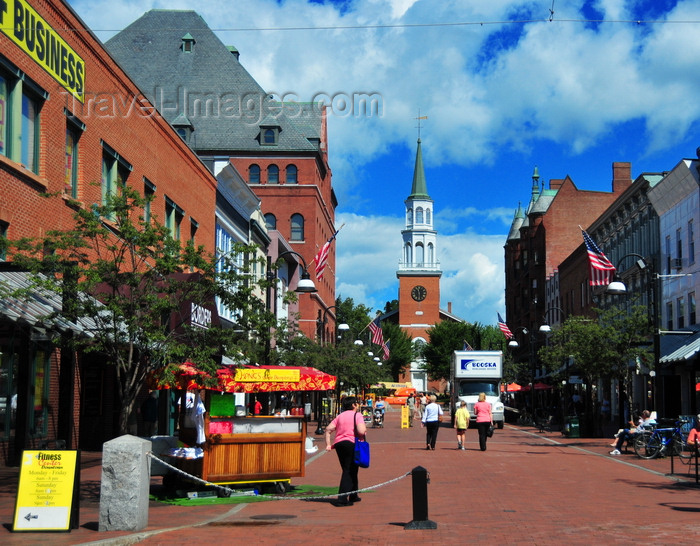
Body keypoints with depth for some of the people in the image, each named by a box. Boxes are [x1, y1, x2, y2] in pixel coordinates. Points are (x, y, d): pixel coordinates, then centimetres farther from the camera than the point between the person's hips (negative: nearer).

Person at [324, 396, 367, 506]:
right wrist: (365, 429, 5)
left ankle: (353, 496, 29)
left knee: (348, 470, 19)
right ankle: (342, 499, -13)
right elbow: (361, 431, -17)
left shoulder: (340, 416, 17)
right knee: (349, 471, -4)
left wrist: (328, 444, 8)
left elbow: (328, 429, 9)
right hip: (351, 443, -7)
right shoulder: (357, 416, -2)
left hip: (338, 443, 7)